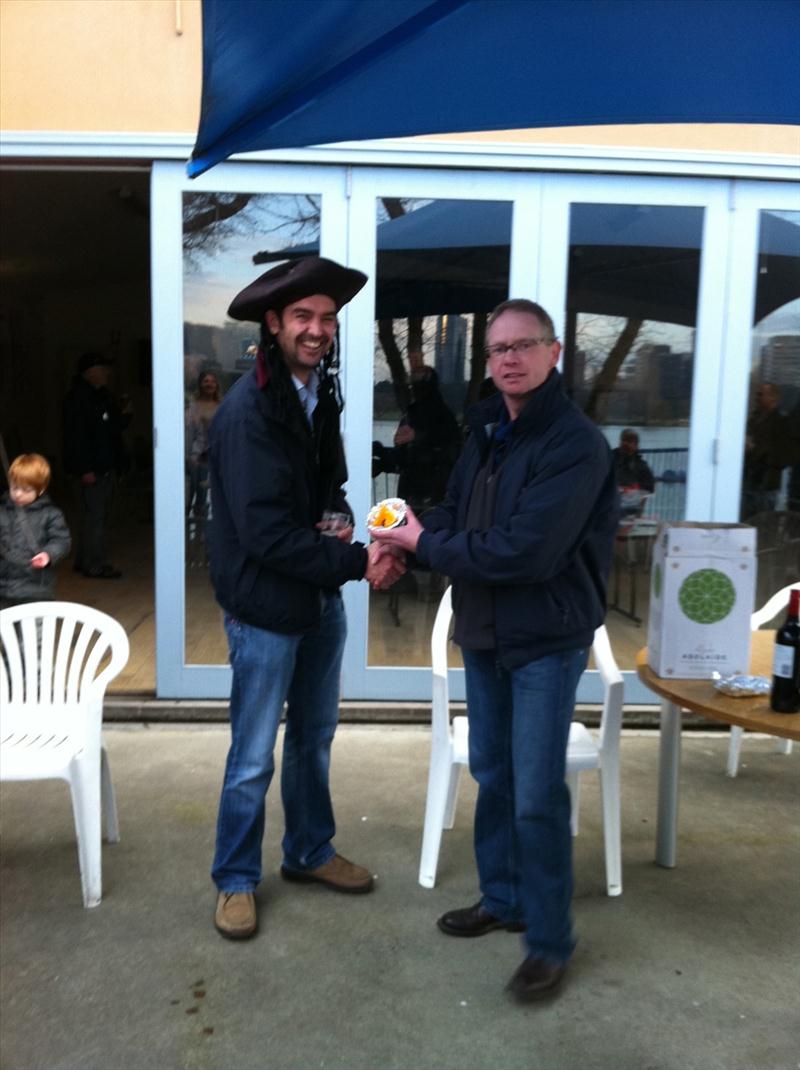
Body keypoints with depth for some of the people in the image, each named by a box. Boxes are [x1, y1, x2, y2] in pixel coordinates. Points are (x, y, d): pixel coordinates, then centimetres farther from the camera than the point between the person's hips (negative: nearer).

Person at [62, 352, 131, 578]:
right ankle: (95, 565, 0)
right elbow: (75, 435, -18)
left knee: (98, 515, 14)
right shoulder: (77, 397, -12)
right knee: (95, 515, -6)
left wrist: (124, 415, 3)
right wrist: (85, 469, -22)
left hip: (107, 466, 10)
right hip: (91, 469, -10)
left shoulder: (104, 396, 17)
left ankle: (84, 561, 23)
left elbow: (114, 427, 25)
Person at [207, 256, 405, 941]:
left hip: (321, 598, 8)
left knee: (314, 736, 20)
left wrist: (341, 518, -6)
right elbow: (265, 532, -23)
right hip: (265, 607, -7)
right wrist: (356, 562, -20)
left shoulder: (321, 391, 3)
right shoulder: (248, 410, -21)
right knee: (254, 758, 6)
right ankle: (235, 880, 27)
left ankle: (310, 852, 39)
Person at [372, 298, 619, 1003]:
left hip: (547, 640, -8)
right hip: (483, 633, 8)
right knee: (492, 773, 19)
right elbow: (454, 514, 9)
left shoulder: (576, 444, -20)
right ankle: (502, 898, 38)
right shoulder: (487, 432, 6)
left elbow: (522, 551, -28)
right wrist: (407, 541, -13)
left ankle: (551, 941, 19)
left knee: (537, 794, -1)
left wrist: (424, 545, -16)